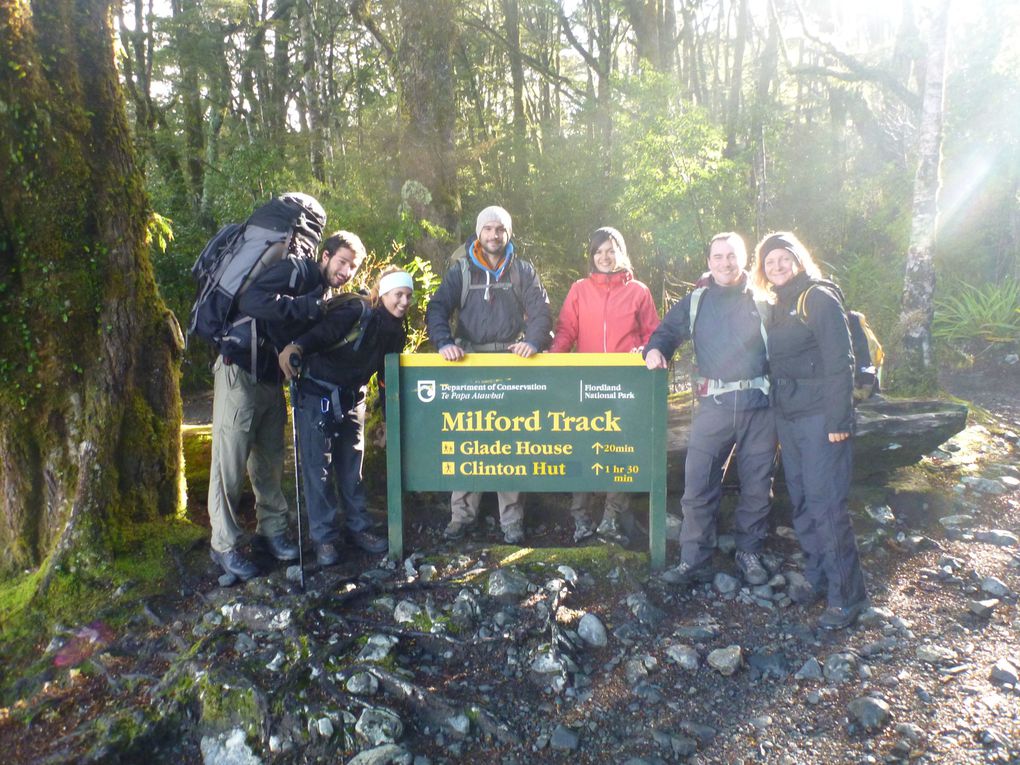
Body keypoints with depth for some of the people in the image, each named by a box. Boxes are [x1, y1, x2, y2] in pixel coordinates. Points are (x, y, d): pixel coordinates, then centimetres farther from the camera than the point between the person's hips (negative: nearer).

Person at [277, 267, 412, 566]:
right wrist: (295, 347, -55)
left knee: (352, 466, 14)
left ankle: (358, 527, 27)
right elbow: (322, 331, -35)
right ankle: (323, 536, 9)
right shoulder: (356, 312, -19)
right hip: (318, 396, -6)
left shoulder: (396, 332, 3)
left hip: (352, 399, 7)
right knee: (318, 466, -2)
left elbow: (388, 377, 11)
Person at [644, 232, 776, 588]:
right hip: (714, 405, 0)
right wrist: (655, 349, -9)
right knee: (698, 485, -3)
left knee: (757, 485, 8)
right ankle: (694, 560, 7)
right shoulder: (696, 301, 11)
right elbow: (668, 330, 15)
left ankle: (749, 553, 25)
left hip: (760, 403, 0)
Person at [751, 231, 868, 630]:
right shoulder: (778, 308, 16)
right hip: (787, 417, 8)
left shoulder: (819, 298, -8)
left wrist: (838, 420, -18)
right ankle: (817, 578, 24)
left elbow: (840, 362, -14)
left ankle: (847, 594, 4)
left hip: (820, 417, -8)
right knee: (802, 503, 12)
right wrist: (776, 410, 11)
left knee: (826, 504, -7)